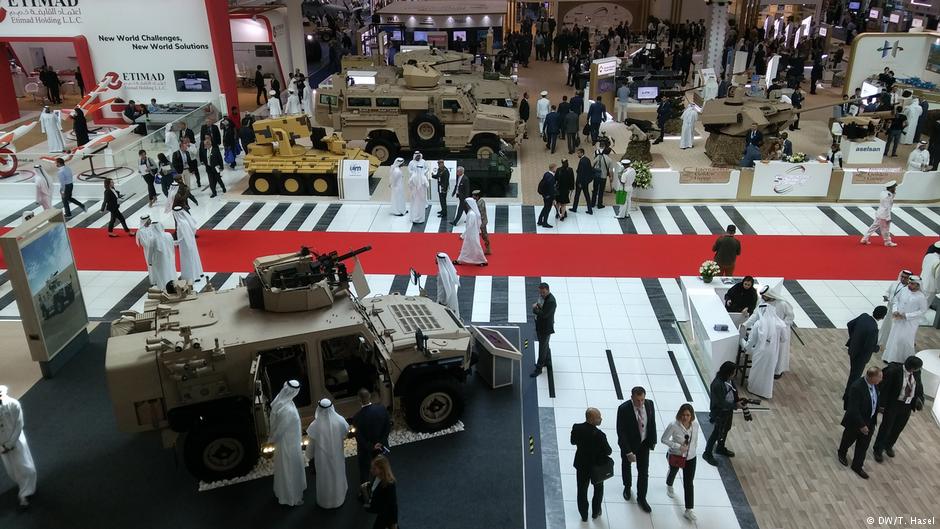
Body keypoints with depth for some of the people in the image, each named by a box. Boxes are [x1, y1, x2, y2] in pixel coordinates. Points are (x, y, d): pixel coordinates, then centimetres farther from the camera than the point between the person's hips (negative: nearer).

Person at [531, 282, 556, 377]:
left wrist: (534, 309, -15)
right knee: (545, 345, 25)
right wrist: (537, 305, -8)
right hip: (539, 325, 9)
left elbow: (544, 314, -30)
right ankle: (547, 362, 42)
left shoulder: (551, 301, -29)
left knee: (542, 348, 3)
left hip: (546, 328, -9)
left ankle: (539, 368, 14)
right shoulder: (542, 295, -2)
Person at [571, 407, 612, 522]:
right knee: (598, 489, 26)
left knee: (582, 491, 21)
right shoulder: (599, 435, -33)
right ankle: (595, 512, 42)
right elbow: (608, 451, -18)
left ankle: (584, 515, 36)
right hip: (597, 466, -3)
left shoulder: (576, 428, -21)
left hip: (581, 465, 3)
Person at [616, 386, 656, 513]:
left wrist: (652, 441, 3)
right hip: (628, 444, -2)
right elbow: (621, 432, -27)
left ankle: (641, 498, 28)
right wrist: (628, 452, -27)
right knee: (626, 466, 23)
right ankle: (627, 487, 51)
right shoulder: (623, 409, -31)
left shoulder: (649, 404, -18)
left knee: (644, 471, 8)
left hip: (644, 443, 2)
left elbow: (652, 423, -2)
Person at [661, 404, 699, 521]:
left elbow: (695, 439, 3)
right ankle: (669, 487, 64)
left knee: (689, 483, 2)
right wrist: (678, 446, -28)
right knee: (673, 472, 29)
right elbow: (664, 439, -20)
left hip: (690, 458, 2)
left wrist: (693, 450, 7)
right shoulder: (674, 425, -28)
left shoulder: (695, 424, -15)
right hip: (676, 456, -1)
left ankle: (689, 510, 12)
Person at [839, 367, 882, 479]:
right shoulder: (857, 387, -35)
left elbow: (875, 401, 6)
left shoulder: (874, 384, -11)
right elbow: (853, 409, -30)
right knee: (849, 439, 22)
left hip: (869, 421, 6)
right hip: (855, 421, -6)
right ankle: (842, 453, 52)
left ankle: (857, 466, 36)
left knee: (864, 445, 16)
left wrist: (874, 420, 12)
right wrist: (861, 425, -23)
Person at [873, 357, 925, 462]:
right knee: (886, 427, 9)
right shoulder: (894, 371, -24)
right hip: (893, 405, -5)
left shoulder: (916, 373, -8)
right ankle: (878, 450, 27)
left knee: (898, 428, 21)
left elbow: (919, 386, 8)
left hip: (907, 406, 5)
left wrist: (920, 399, -5)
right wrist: (882, 405, -14)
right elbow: (884, 389, -17)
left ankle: (888, 446, 46)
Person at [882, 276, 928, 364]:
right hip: (898, 320, 4)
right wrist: (895, 310, -7)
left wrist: (907, 315, -18)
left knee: (905, 340, -1)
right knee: (893, 338, 12)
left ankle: (907, 359, 20)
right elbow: (896, 300, 9)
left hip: (910, 322, -4)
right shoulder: (904, 290, -4)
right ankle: (891, 357, 26)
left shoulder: (921, 297, -16)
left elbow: (922, 311, -12)